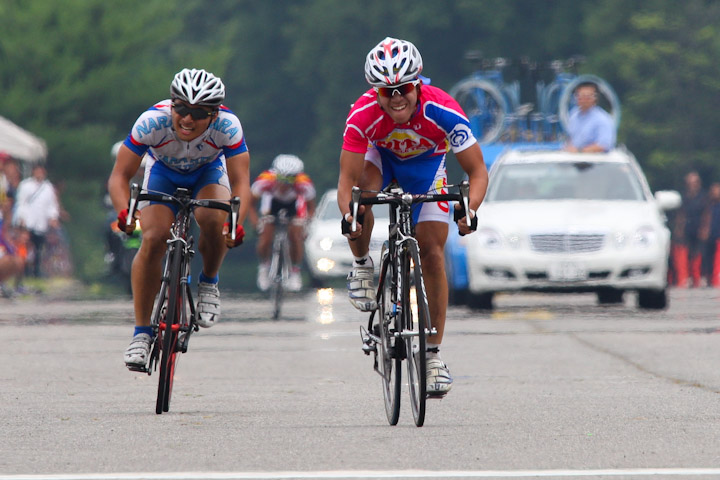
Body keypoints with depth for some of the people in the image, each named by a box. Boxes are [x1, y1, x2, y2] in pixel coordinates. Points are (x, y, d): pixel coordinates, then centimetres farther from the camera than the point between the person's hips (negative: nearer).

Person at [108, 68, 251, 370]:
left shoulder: (227, 126, -36)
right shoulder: (152, 121, -36)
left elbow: (240, 182, -35)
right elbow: (120, 176, -32)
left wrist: (236, 222, -54)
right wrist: (124, 211, -51)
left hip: (208, 171, 0)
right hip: (163, 172, 0)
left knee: (214, 220, -32)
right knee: (154, 239, -22)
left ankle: (209, 283, -1)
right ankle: (141, 332, -10)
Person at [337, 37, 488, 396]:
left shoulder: (442, 111, -36)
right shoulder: (363, 115, -35)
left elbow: (477, 170, -31)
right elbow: (347, 179, -32)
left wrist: (469, 208, -49)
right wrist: (347, 214, -52)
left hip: (425, 163, 0)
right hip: (381, 155, 0)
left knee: (432, 253, -8)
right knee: (363, 194, -35)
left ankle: (433, 354, 1)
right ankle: (362, 266, -5)